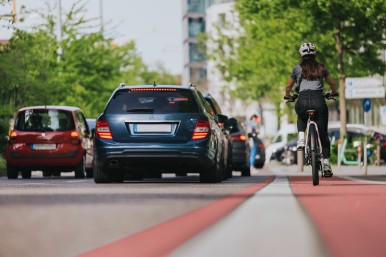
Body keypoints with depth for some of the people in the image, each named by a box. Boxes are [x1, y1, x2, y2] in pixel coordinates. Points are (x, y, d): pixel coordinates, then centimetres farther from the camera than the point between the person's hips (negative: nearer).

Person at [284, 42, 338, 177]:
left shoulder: (298, 68, 14)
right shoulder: (321, 67, 16)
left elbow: (288, 86, 23)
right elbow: (332, 84, 27)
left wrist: (287, 96, 44)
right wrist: (334, 93, 48)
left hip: (303, 101, 0)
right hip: (319, 101, 0)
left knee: (301, 118, 36)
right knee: (323, 134, 10)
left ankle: (301, 140, 11)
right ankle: (326, 164, 2)